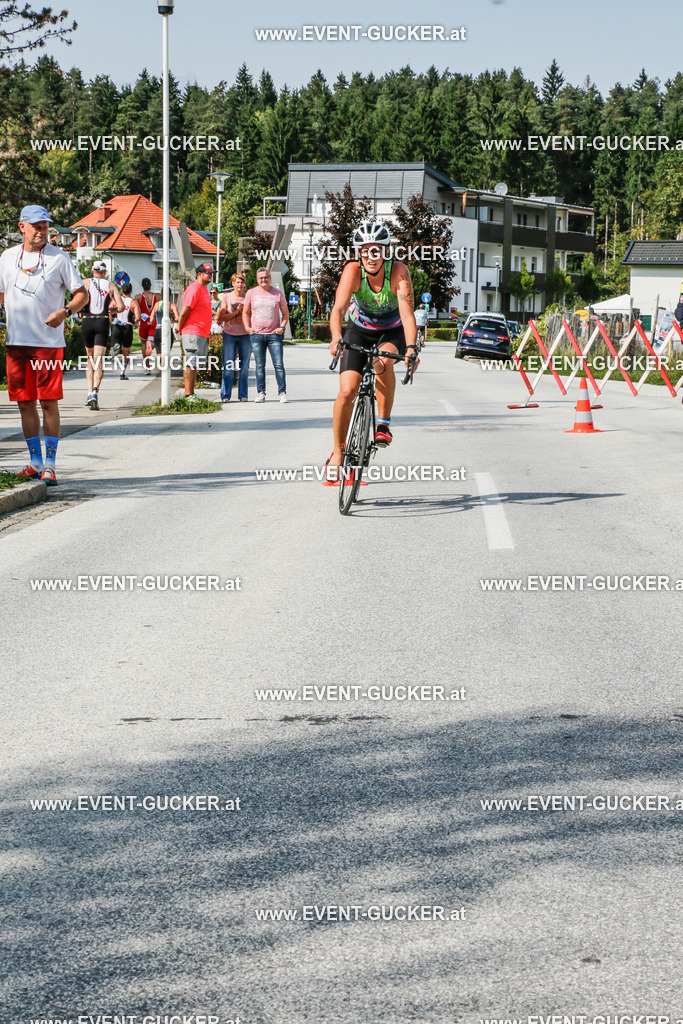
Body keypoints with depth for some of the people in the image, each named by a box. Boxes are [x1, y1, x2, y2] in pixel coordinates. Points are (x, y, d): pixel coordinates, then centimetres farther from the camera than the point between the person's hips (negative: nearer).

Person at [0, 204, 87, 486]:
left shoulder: (58, 258, 0)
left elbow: (82, 293, 1)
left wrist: (65, 311, -17)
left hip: (48, 341, -4)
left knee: (49, 401, -4)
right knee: (25, 401, 6)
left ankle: (50, 465, 1)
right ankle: (35, 462, 16)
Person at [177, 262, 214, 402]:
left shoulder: (203, 288, 18)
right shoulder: (194, 289, -13)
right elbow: (184, 312, -16)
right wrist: (180, 328, -5)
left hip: (202, 333, 10)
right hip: (193, 333, -10)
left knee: (194, 364, 11)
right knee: (191, 364, -9)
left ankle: (191, 394, 14)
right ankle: (188, 395, -9)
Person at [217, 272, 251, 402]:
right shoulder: (226, 297, 3)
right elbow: (222, 317, -3)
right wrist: (236, 312, -12)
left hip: (245, 334, 1)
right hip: (229, 334, -1)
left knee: (244, 366, 2)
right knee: (228, 366, -5)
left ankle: (243, 395, 8)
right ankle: (225, 395, 0)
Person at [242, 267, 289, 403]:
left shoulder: (277, 293, 7)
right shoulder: (251, 293, 8)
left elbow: (285, 312, 14)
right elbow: (246, 312, 15)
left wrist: (282, 327, -1)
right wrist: (247, 327, 1)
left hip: (274, 335, -1)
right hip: (257, 334, 1)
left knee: (279, 365, -5)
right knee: (260, 366, 3)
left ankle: (282, 393, -2)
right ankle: (260, 393, 9)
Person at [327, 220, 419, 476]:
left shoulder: (398, 272, -28)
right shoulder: (353, 270, -26)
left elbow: (407, 313, -37)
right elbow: (338, 308, -38)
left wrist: (411, 347, -53)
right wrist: (336, 338, -57)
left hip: (391, 332, -1)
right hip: (359, 331, 1)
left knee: (383, 361, -35)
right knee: (347, 391, -13)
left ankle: (383, 424, -19)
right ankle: (338, 450, 6)